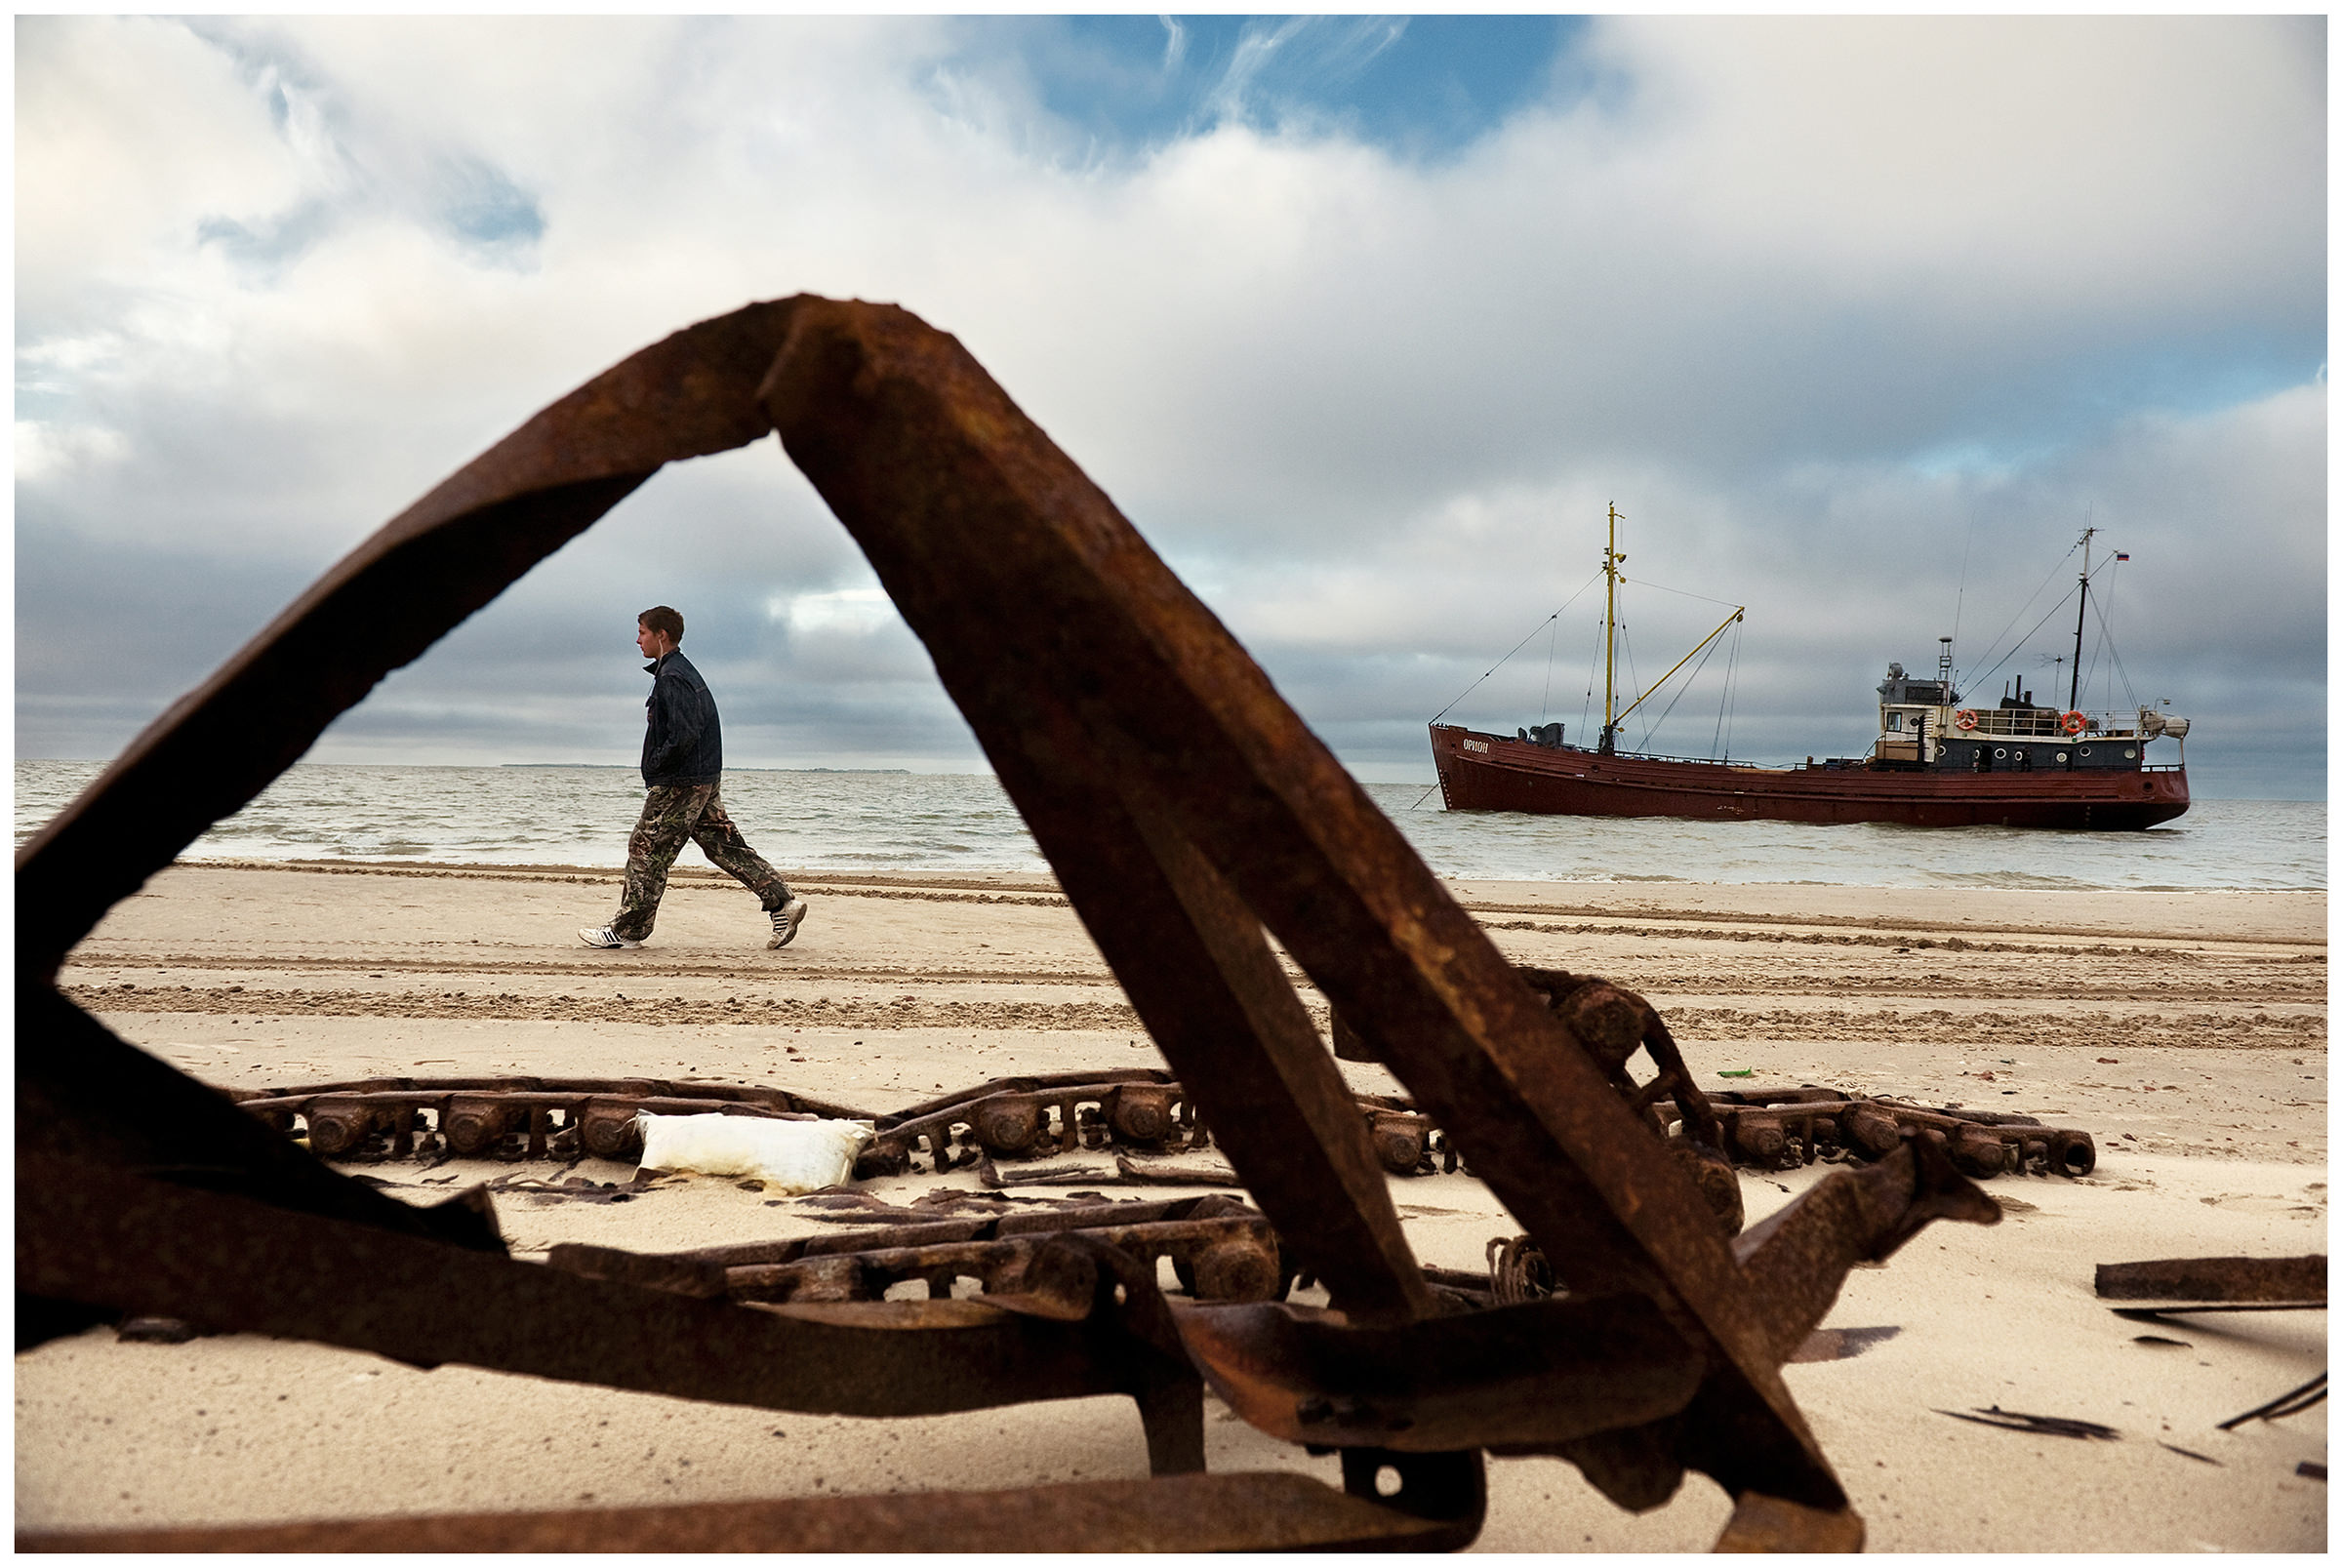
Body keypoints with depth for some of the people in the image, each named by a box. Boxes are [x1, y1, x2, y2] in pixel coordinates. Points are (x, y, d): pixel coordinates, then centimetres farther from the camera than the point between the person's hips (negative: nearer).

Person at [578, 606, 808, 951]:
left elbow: (684, 736, -25)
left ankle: (628, 930, 8)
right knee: (725, 845, 9)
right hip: (706, 780, 10)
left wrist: (655, 765, -12)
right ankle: (782, 902, 3)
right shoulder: (684, 671, 16)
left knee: (646, 850, 0)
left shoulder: (671, 678, -16)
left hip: (679, 783, -10)